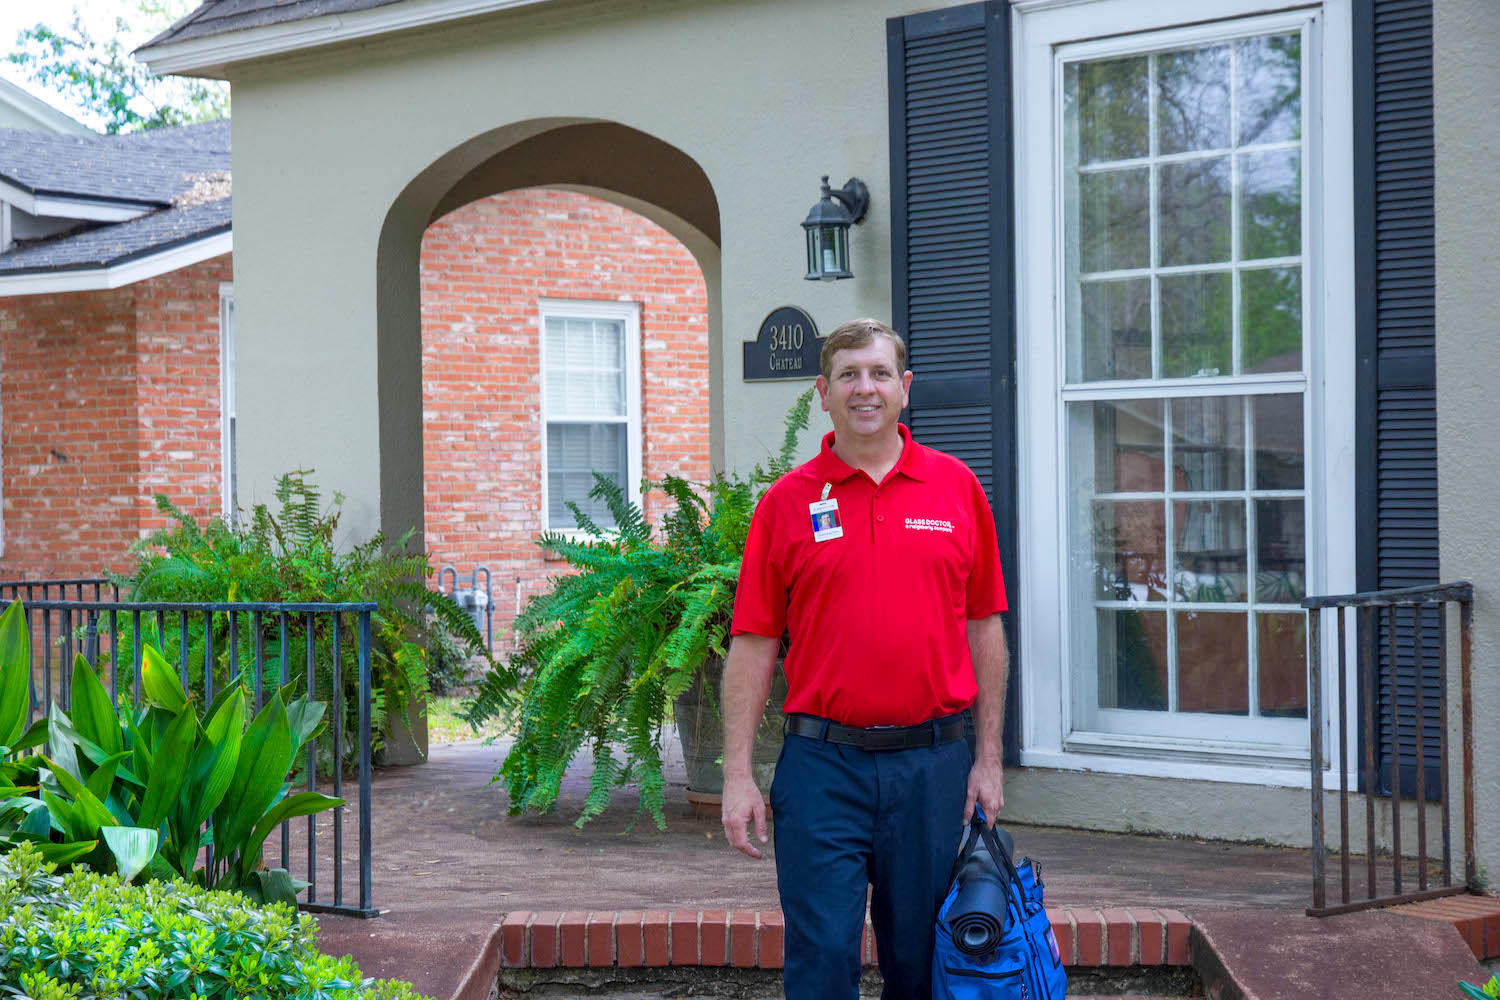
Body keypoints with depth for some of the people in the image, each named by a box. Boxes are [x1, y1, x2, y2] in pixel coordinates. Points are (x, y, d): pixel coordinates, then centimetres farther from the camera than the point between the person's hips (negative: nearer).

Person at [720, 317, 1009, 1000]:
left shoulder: (956, 488, 7)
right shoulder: (786, 502, 3)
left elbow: (984, 630, 9)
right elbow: (753, 644, 2)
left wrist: (988, 760, 5)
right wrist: (738, 774, -4)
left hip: (934, 763, 1)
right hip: (823, 764, -1)